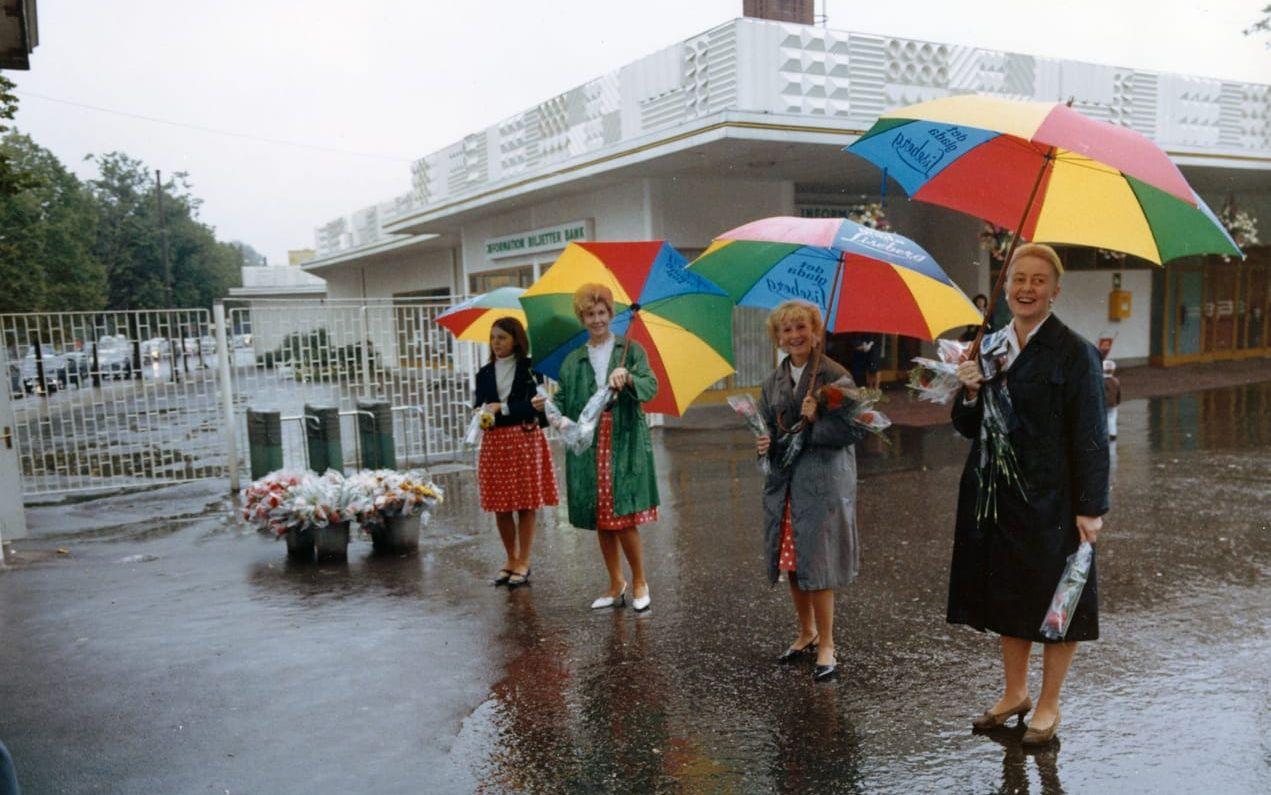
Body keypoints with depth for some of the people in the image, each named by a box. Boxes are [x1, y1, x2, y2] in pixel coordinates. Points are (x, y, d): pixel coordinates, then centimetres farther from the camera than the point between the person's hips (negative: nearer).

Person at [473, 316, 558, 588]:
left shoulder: (530, 368, 0)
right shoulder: (485, 374, 11)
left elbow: (535, 404, -10)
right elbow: (479, 407, 9)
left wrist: (503, 408, -16)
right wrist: (481, 415, -13)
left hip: (525, 440, -3)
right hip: (495, 442, 4)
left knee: (526, 504, 1)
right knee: (500, 505, 6)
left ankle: (523, 563, 11)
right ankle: (511, 560, 22)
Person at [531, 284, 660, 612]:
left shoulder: (631, 350, 6)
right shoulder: (573, 360, 13)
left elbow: (651, 387, -7)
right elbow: (565, 403, 9)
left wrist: (627, 378, -26)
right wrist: (548, 404, -12)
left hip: (625, 445, -3)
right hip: (587, 447, 3)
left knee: (624, 516, -8)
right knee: (600, 521, 8)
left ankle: (640, 582, 13)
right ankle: (616, 585, 24)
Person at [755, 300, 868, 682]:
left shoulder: (835, 375, -7)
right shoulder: (773, 382, 11)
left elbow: (856, 429, -11)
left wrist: (816, 423, -20)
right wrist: (765, 444, -4)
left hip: (823, 482, -5)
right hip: (784, 483, 6)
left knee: (817, 565, -4)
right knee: (792, 564, 11)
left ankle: (826, 646, 11)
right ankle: (806, 634, 30)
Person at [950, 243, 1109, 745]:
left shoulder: (1074, 352, -9)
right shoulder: (990, 346, 7)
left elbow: (1090, 436, -11)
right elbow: (969, 429, 11)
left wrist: (1091, 508, -14)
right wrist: (970, 393, -9)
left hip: (1051, 498, -5)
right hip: (998, 496, 6)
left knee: (1055, 600, 7)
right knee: (1006, 595, 16)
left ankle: (1048, 705, 25)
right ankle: (1014, 693, 34)